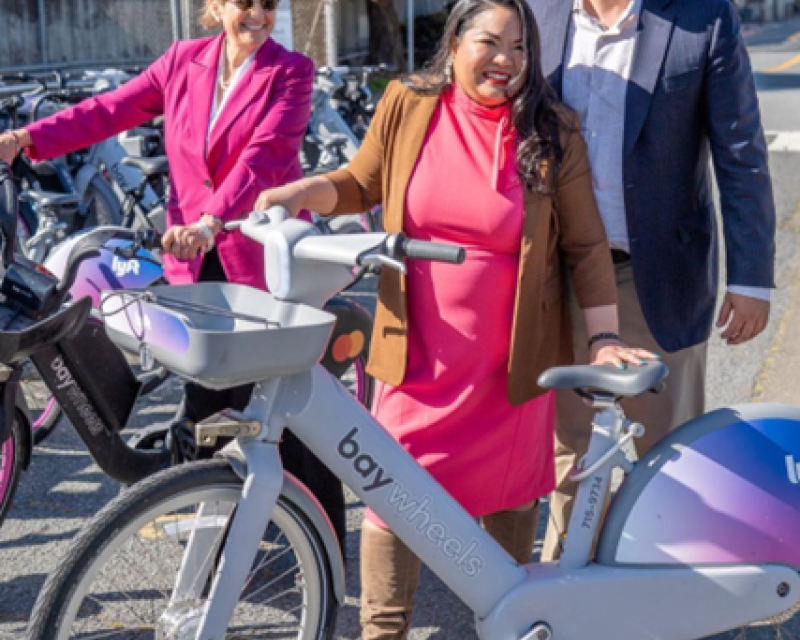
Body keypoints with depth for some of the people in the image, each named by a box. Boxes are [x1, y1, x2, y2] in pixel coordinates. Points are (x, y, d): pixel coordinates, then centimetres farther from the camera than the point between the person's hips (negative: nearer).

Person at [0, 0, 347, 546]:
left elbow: (263, 154, -22)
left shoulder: (292, 72, -7)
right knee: (207, 401, 11)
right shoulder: (184, 61, 6)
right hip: (197, 260, 4)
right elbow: (111, 109, 2)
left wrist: (212, 221, -36)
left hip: (267, 260, -4)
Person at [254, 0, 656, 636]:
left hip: (511, 359, 0)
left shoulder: (553, 134, -5)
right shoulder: (407, 105, -2)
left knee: (508, 491, 14)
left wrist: (605, 338, -8)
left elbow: (586, 245, -2)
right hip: (418, 352, 1)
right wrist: (301, 191, -7)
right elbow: (362, 183, 12)